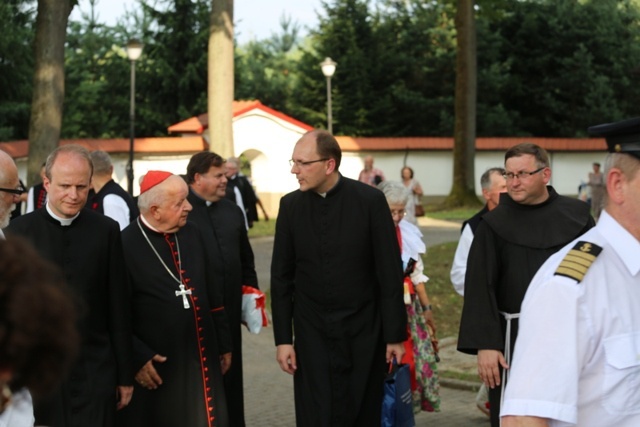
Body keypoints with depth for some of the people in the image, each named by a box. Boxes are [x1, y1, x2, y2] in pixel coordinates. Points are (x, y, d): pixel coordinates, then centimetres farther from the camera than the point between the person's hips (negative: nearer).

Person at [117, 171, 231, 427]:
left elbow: (212, 294, 14)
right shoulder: (126, 246, -13)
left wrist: (223, 344, 15)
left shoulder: (191, 235, 7)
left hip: (201, 362, 6)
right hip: (155, 368, -5)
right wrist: (137, 358, -15)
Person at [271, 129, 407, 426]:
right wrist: (283, 338, 1)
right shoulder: (290, 205, -1)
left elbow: (390, 273, -5)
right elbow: (281, 277, 4)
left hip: (363, 333, -1)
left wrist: (395, 334, -5)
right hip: (312, 333, 1)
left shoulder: (370, 200, -8)